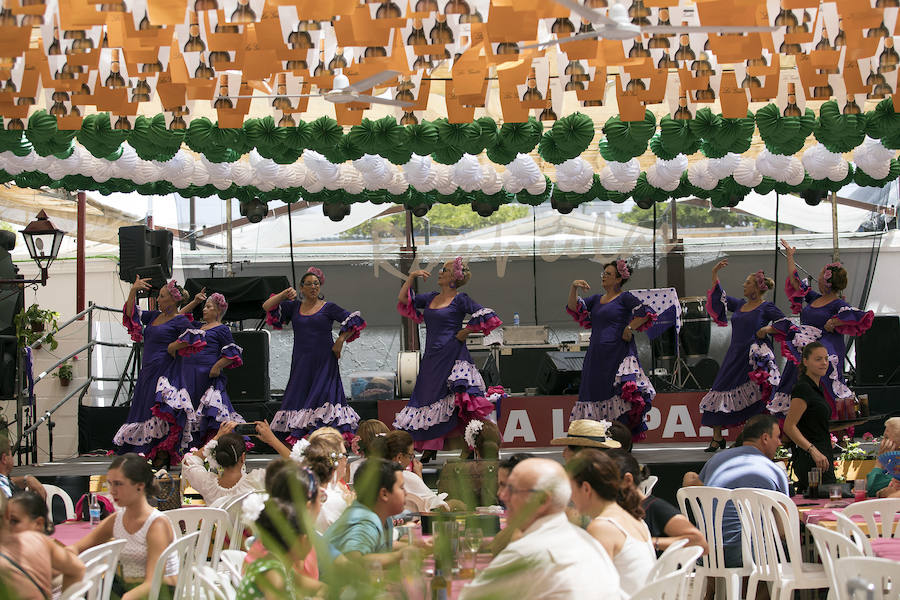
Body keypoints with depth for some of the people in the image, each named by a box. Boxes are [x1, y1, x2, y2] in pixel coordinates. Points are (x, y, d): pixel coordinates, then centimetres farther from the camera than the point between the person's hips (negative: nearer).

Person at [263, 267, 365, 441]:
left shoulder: (328, 308, 3)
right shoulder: (294, 306, 11)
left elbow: (354, 322, 1)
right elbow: (267, 307, 8)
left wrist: (340, 341, -6)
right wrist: (284, 295, -4)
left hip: (324, 362, -3)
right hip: (301, 363, 3)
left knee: (324, 396, -12)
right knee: (298, 397, -1)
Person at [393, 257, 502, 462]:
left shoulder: (460, 300, -4)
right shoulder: (431, 298, 15)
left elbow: (488, 319, -10)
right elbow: (403, 300, 20)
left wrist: (464, 333, -7)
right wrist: (412, 277, 11)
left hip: (452, 356, -7)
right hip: (431, 359, 7)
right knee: (429, 397, 8)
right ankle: (430, 450, 16)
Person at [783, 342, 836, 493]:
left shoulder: (816, 387, 18)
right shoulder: (803, 388, -11)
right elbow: (789, 427, -18)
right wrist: (813, 451, -25)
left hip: (821, 457, 10)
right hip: (810, 458, -10)